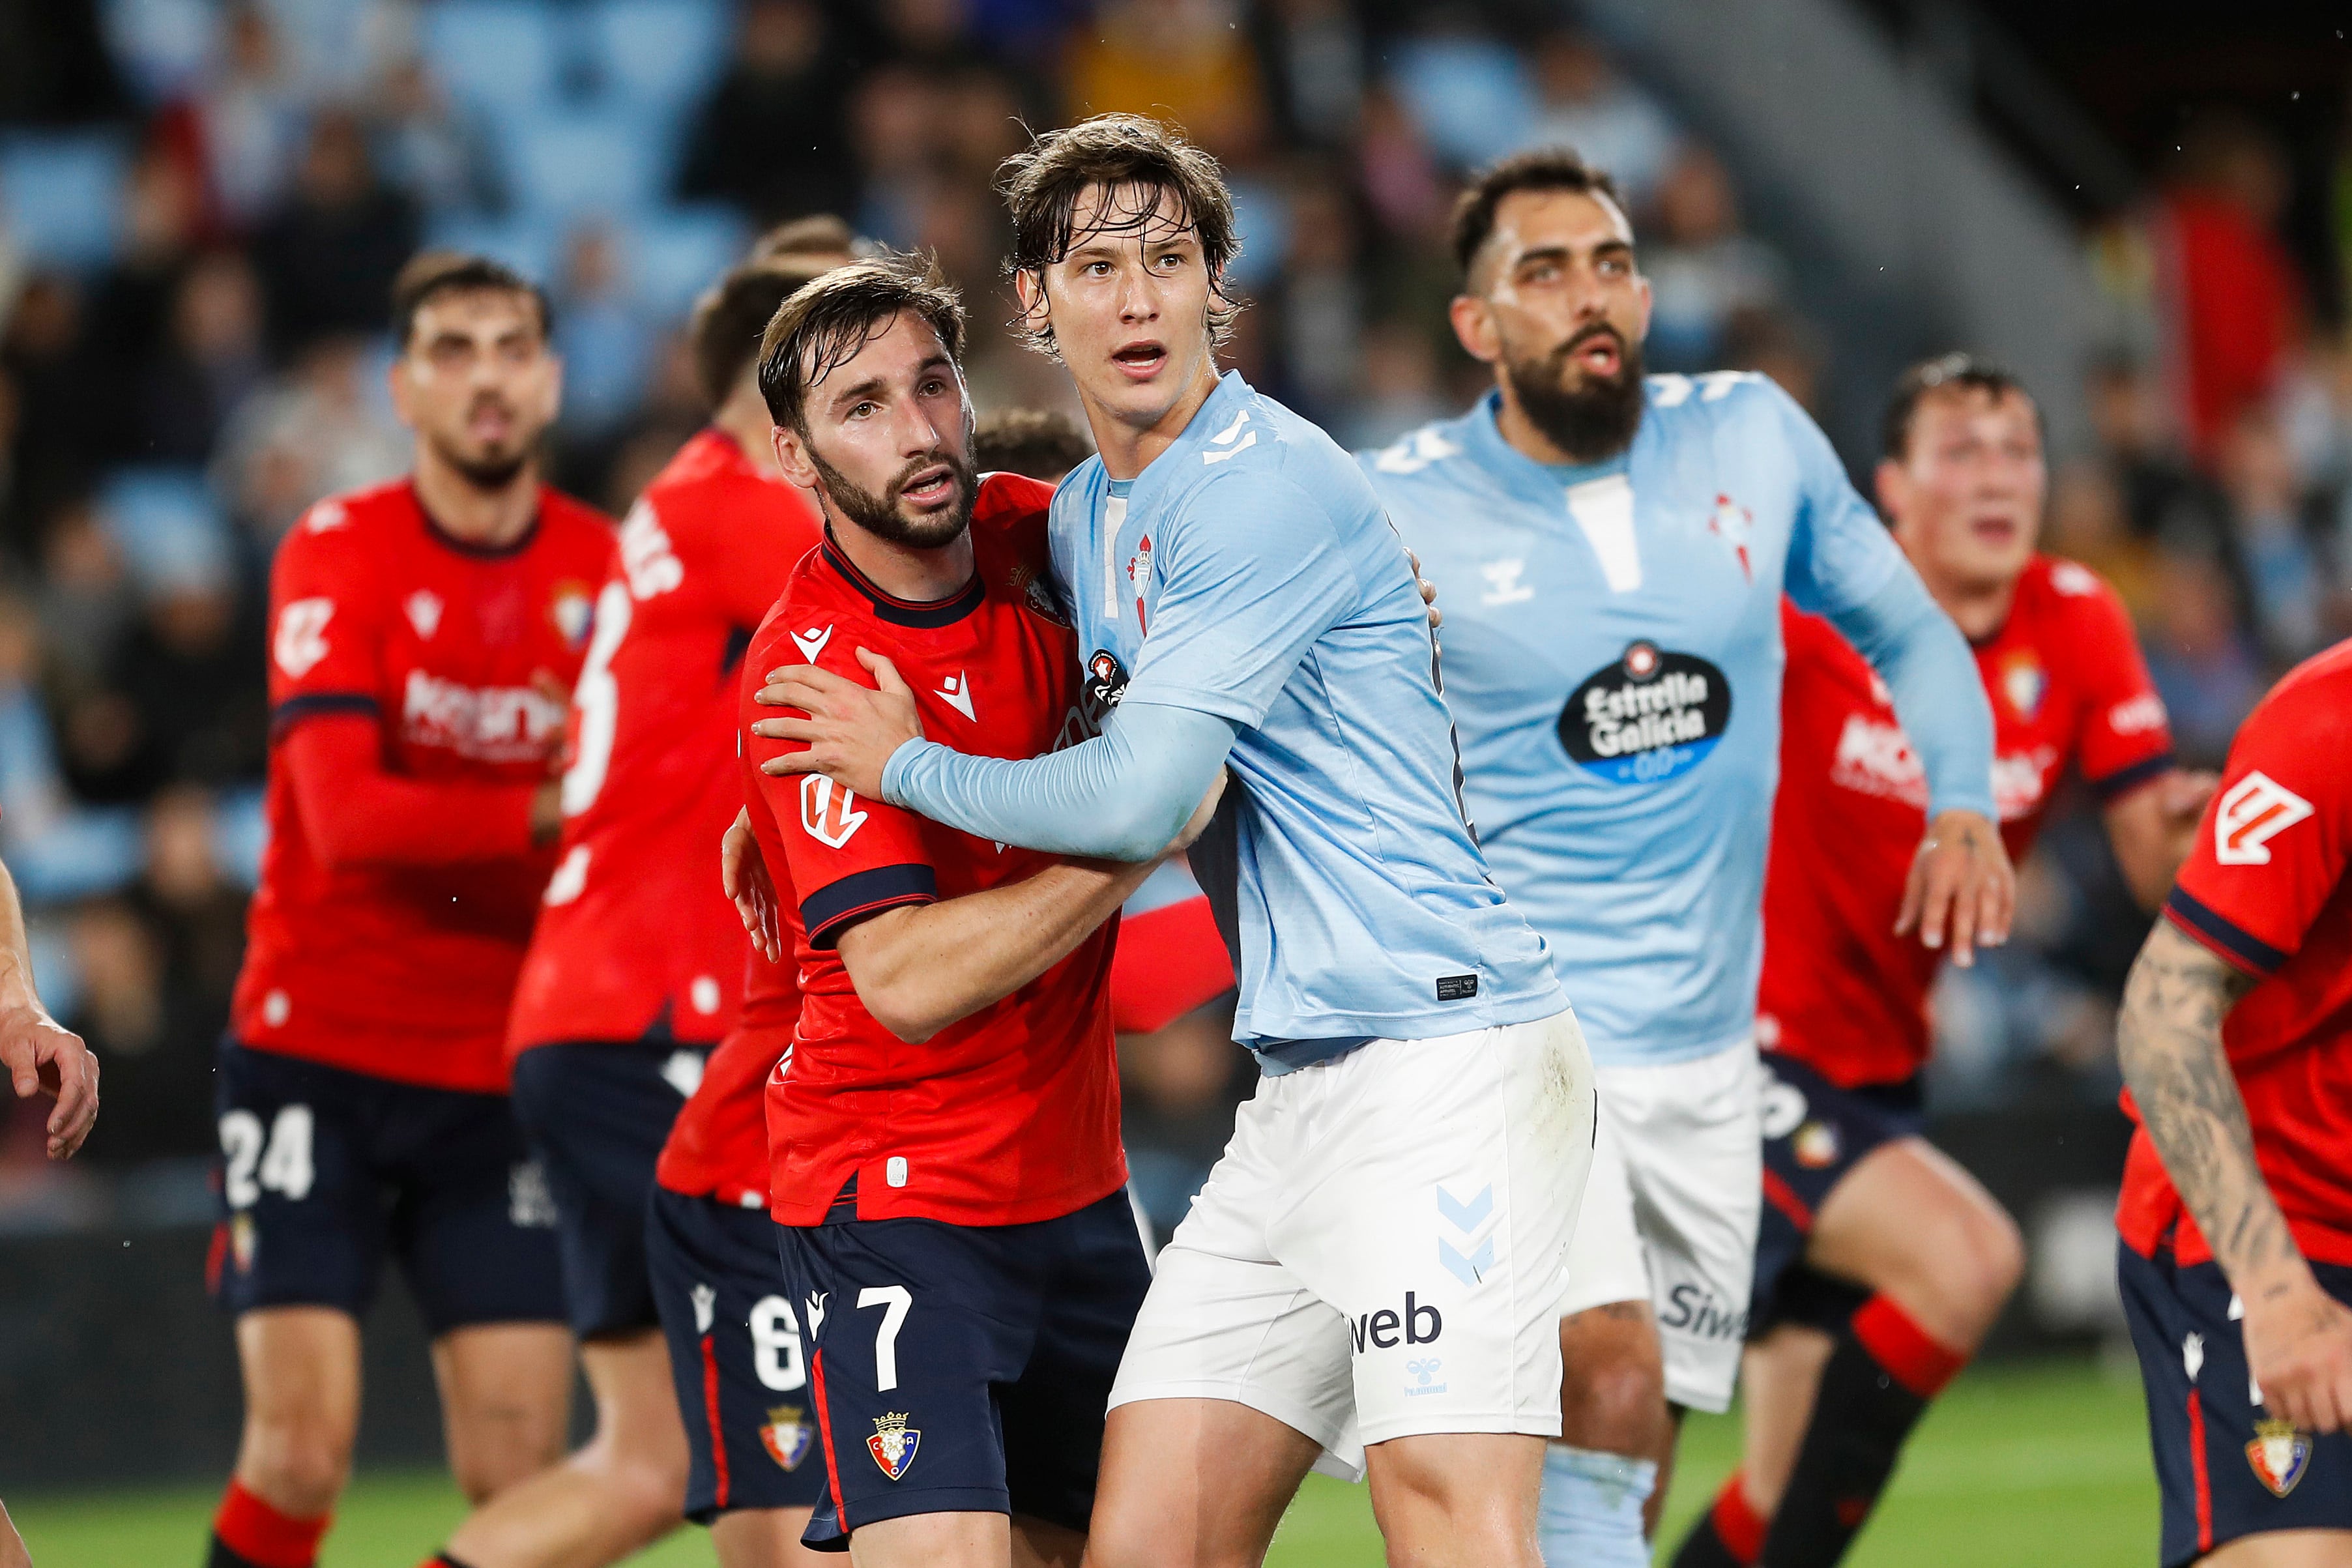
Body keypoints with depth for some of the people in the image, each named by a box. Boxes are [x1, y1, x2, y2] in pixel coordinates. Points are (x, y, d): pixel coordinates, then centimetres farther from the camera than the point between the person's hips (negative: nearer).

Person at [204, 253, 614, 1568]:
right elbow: (345, 816, -19)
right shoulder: (339, 553, -6)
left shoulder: (609, 568, 3)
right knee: (303, 1453, -10)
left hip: (506, 1074, 3)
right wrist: (548, 812, -29)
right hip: (318, 1052, -3)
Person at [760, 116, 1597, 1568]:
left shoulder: (1269, 486, -11)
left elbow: (1138, 801, -16)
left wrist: (905, 767, 1)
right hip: (1299, 1093, 9)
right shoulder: (1084, 518, 18)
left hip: (1444, 1053, -9)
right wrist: (792, 795, 28)